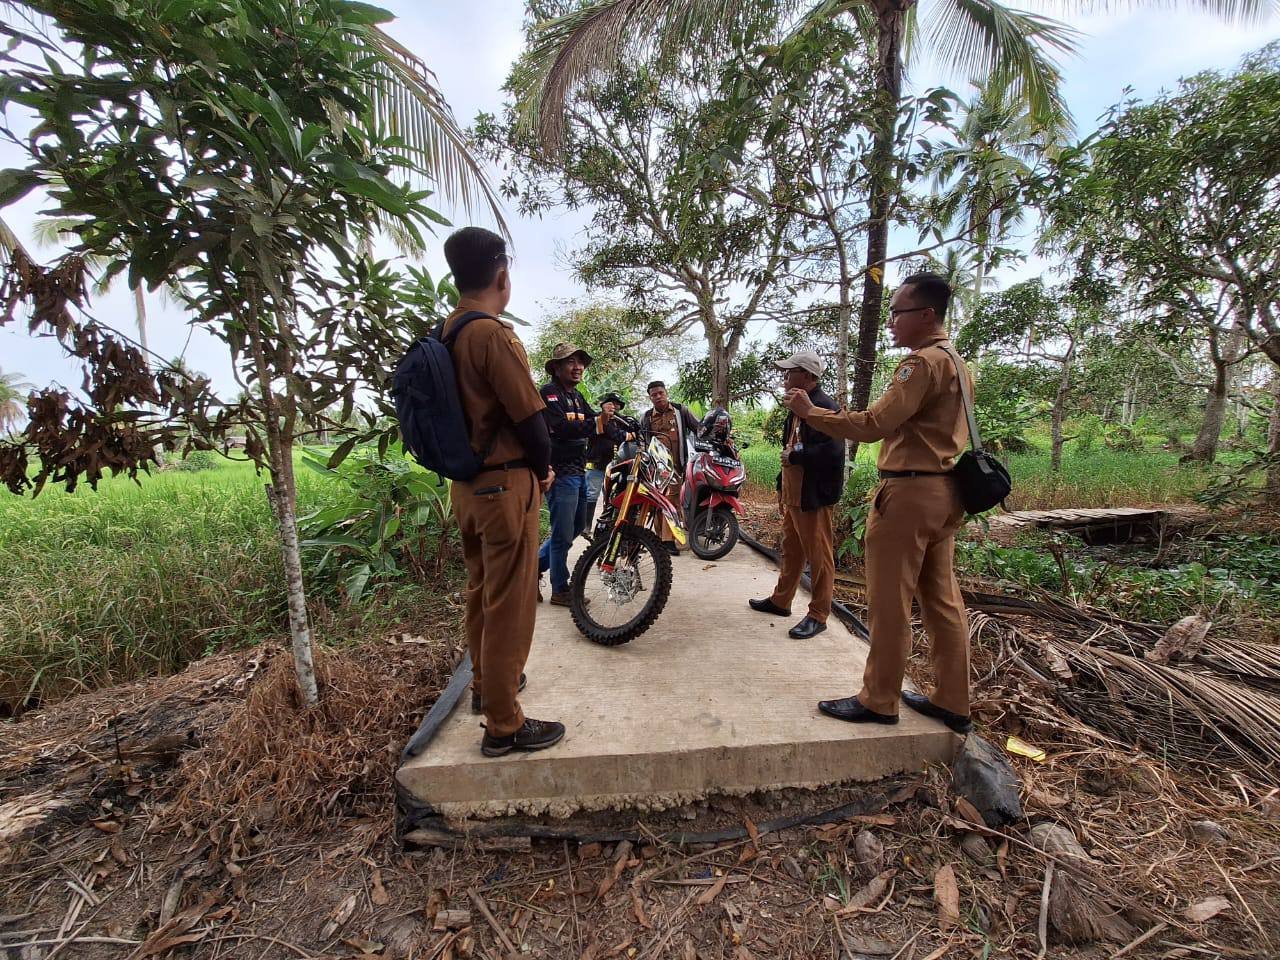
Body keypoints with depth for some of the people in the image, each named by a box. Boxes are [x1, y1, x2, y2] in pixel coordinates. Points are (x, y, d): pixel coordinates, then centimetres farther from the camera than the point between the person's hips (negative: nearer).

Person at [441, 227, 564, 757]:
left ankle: (485, 683, 40)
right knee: (509, 606, 1)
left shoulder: (445, 332, 9)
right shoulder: (493, 334, -17)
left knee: (480, 592, 21)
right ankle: (503, 724, 14)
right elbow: (529, 415, -17)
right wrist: (543, 469, 1)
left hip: (465, 483, 9)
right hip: (505, 484, -9)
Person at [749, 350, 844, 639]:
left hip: (814, 498, -10)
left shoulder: (825, 408, -16)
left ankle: (818, 615, 13)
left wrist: (794, 457, -17)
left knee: (819, 557, 2)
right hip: (793, 495, 10)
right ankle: (781, 600, 34)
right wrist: (782, 487, 20)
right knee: (790, 551, 20)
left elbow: (831, 453, -29)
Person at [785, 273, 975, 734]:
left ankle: (878, 701, 12)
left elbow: (873, 424, -22)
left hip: (909, 492, -10)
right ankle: (951, 702, 24)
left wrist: (810, 412, -15)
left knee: (889, 601, -1)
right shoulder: (957, 362, 19)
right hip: (943, 492, 10)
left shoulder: (924, 362, -14)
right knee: (941, 598, 14)